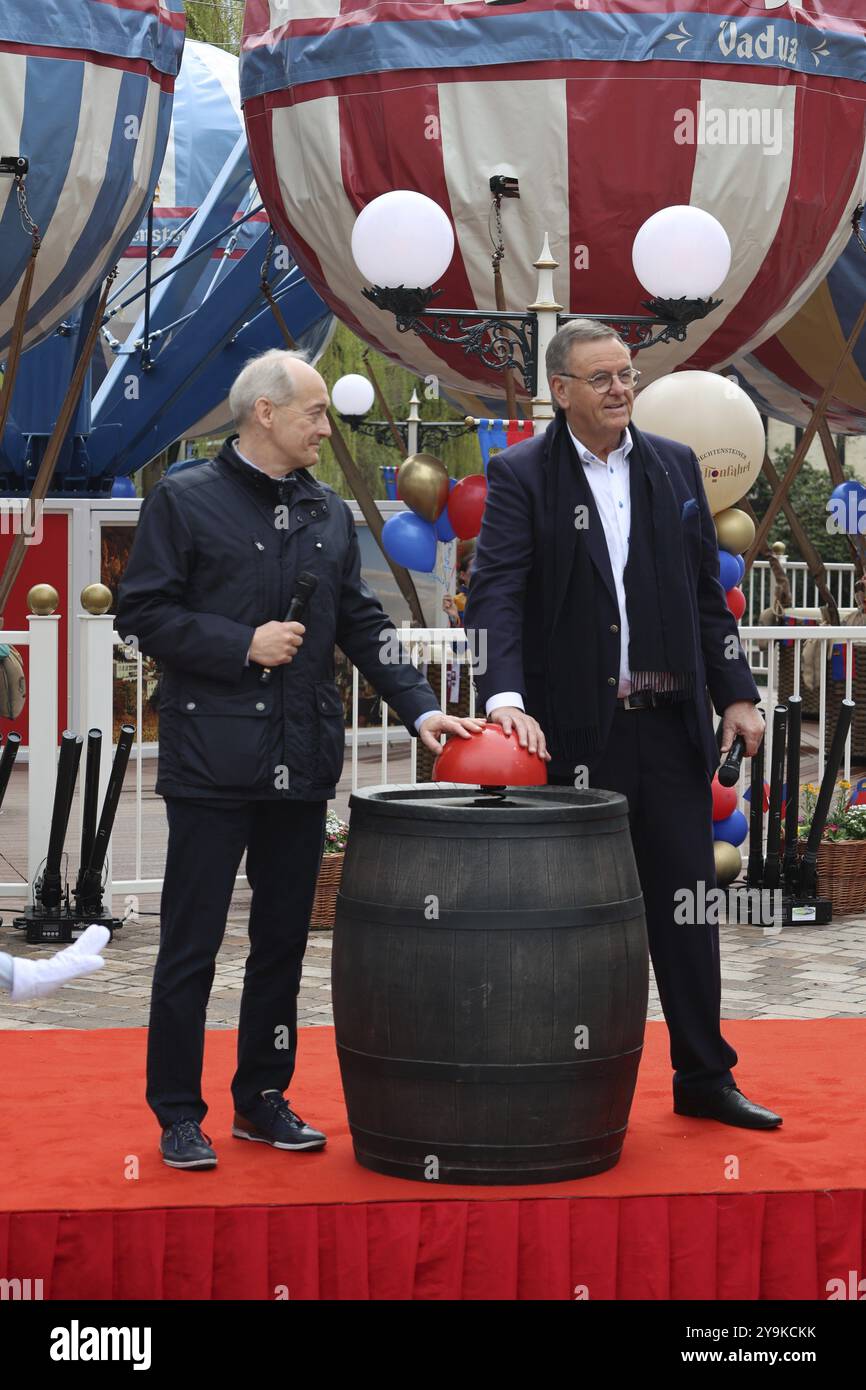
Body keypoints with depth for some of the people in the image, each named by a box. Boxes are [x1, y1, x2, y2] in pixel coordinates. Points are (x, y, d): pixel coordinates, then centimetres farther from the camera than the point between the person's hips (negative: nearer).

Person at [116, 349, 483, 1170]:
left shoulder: (329, 514, 13)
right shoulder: (184, 500, -3)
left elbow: (362, 625, 14)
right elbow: (142, 613, -6)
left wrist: (419, 708, 4)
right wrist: (241, 645, -14)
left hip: (302, 759, 6)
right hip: (212, 756, -5)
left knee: (283, 939, 11)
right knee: (190, 943, -1)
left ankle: (263, 1100, 22)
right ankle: (178, 1114, 7)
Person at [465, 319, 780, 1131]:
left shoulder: (676, 466, 10)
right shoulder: (520, 476, -3)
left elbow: (707, 592, 13)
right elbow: (495, 596, -13)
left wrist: (736, 693, 6)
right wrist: (505, 697, -27)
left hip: (669, 724, 4)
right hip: (573, 730, -4)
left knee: (687, 903, 8)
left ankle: (704, 1079, 18)